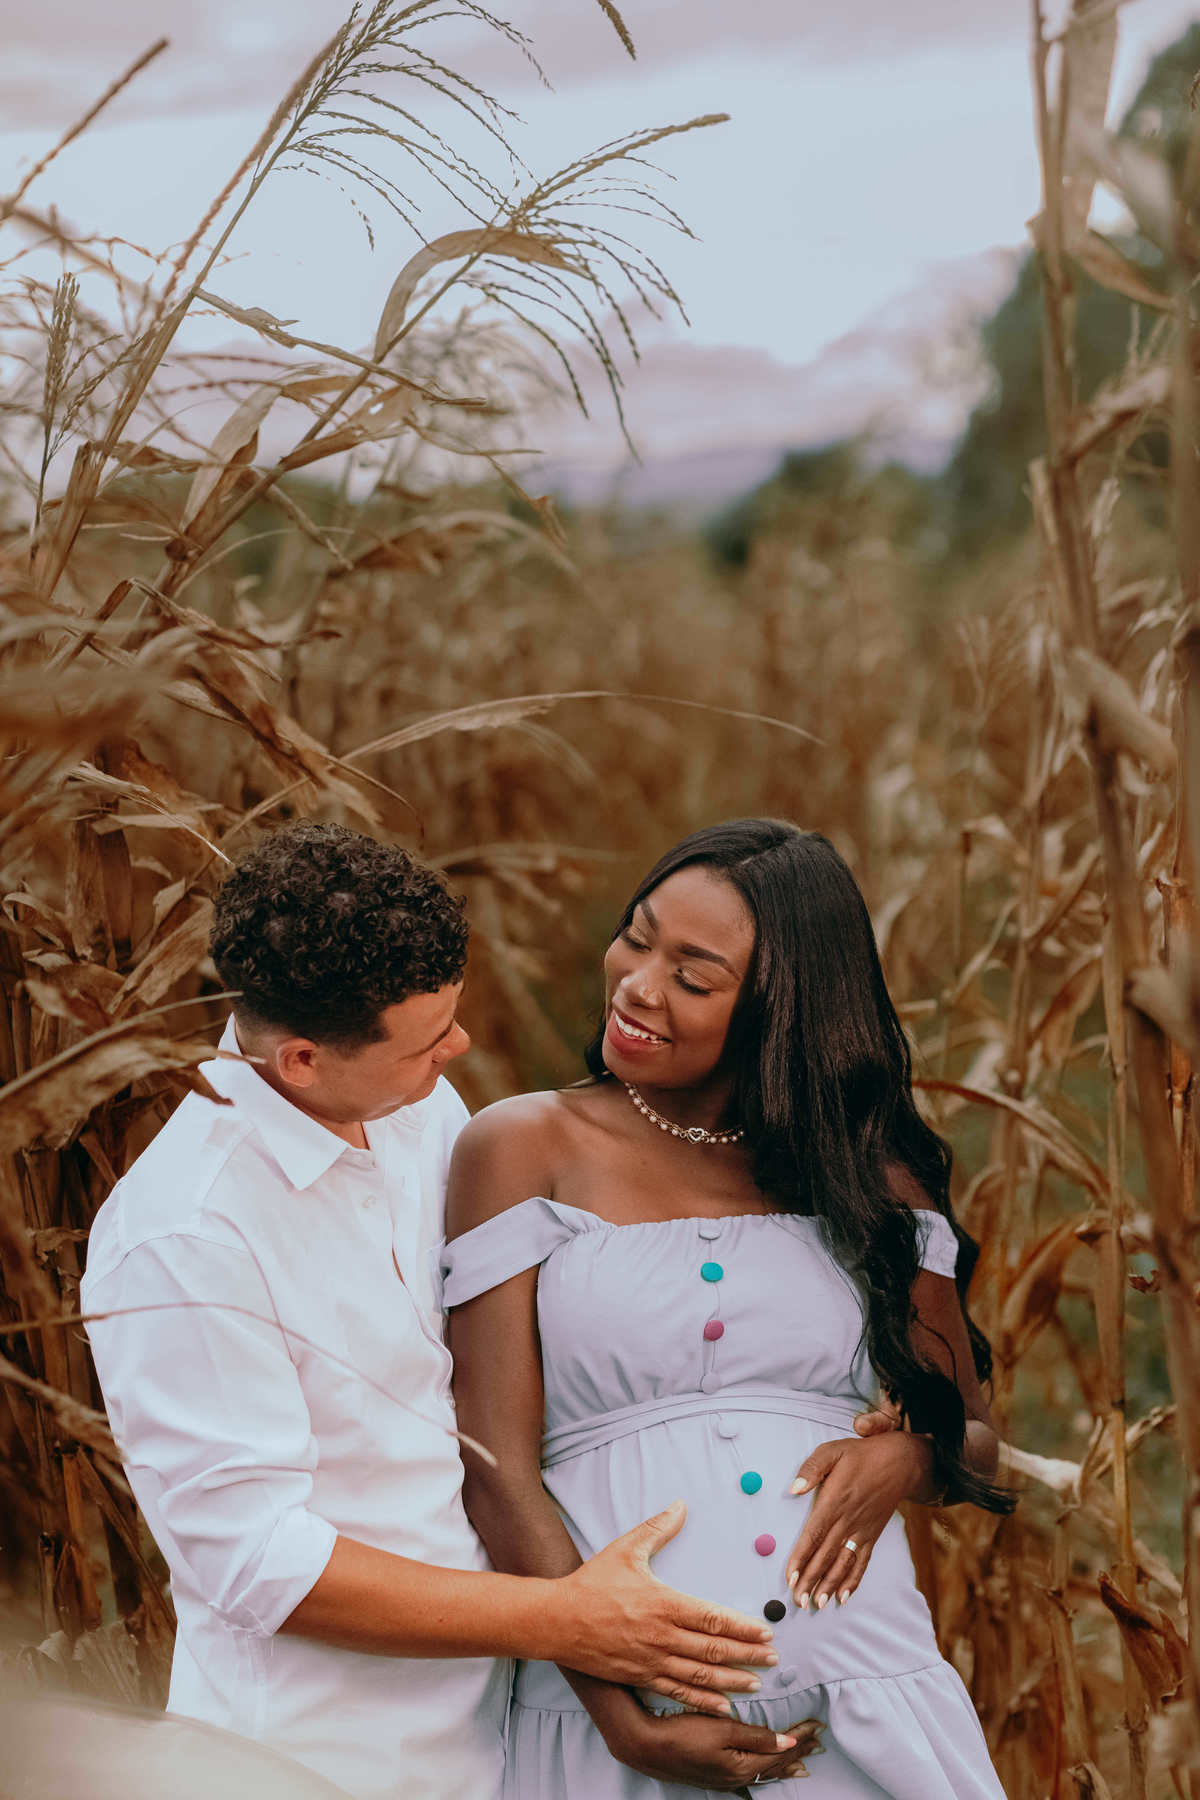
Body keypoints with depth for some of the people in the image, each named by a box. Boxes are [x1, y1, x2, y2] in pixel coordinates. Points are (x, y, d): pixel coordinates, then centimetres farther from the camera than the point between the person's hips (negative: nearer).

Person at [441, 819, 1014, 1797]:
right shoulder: (524, 1149, 0)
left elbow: (975, 1441, 14)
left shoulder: (869, 1178, 7)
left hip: (864, 1703, 2)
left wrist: (902, 1460, -9)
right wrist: (624, 1718, -15)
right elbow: (498, 1474, -6)